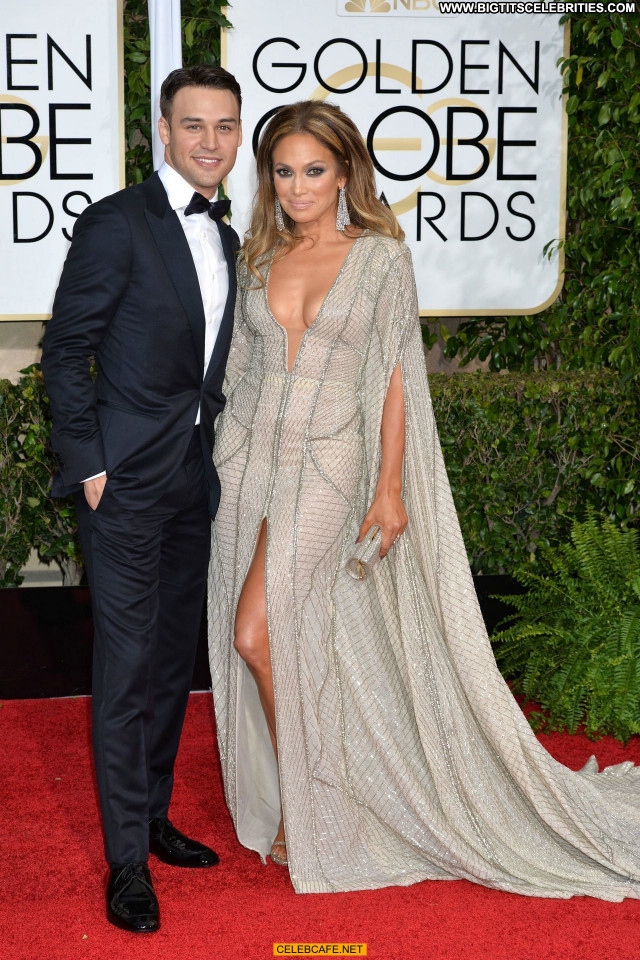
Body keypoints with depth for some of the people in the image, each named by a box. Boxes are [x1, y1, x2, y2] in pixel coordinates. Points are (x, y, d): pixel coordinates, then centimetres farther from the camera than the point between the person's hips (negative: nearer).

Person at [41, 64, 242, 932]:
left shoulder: (226, 241, 13)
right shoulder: (116, 224, -10)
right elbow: (65, 352, -9)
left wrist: (214, 452, 12)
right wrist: (88, 463, -13)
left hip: (194, 477, 7)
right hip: (127, 478, -7)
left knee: (174, 658, 14)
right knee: (127, 666, -4)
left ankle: (153, 816, 29)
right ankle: (127, 861, 6)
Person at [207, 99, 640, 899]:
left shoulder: (380, 255, -3)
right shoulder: (260, 258, 9)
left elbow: (394, 376, -4)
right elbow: (240, 362, 14)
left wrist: (390, 487, -8)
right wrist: (221, 462, 12)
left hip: (325, 465, -4)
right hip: (248, 456, 5)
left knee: (259, 637, -12)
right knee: (281, 643, 9)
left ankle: (305, 810, 7)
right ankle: (290, 800, 26)